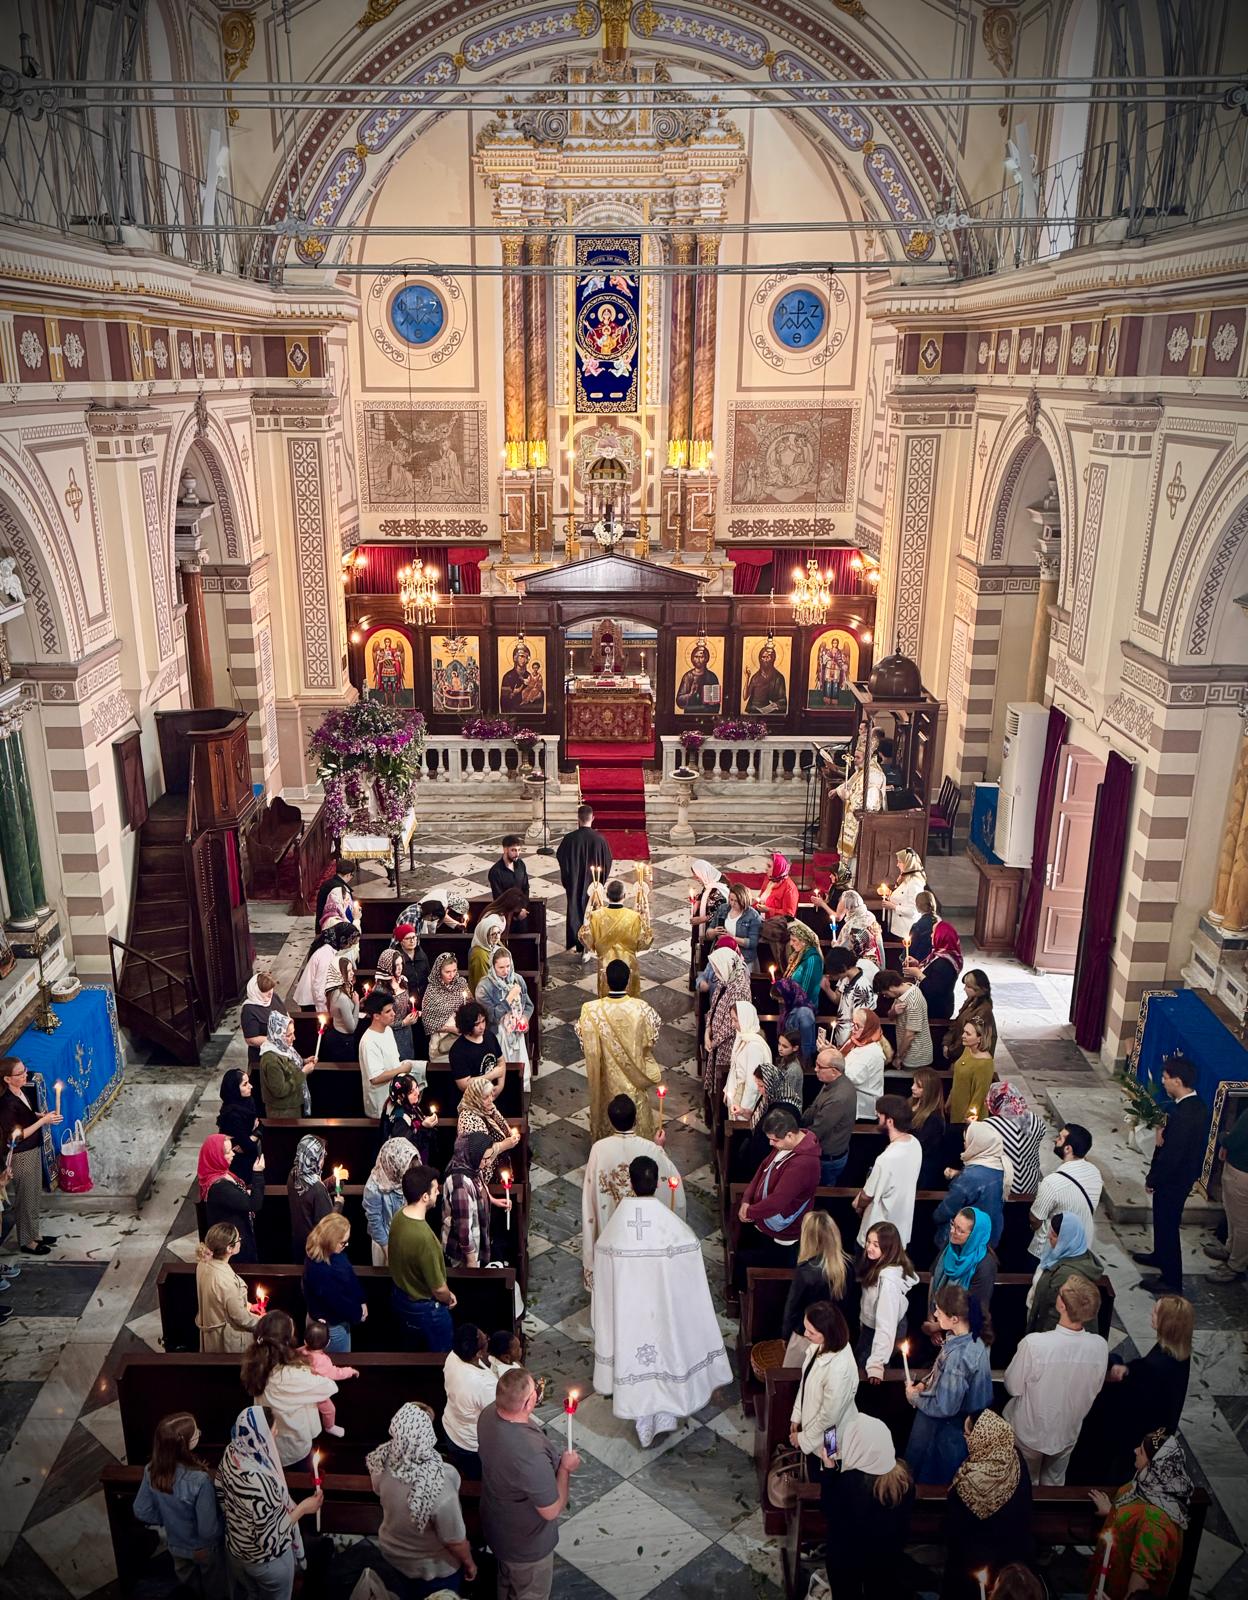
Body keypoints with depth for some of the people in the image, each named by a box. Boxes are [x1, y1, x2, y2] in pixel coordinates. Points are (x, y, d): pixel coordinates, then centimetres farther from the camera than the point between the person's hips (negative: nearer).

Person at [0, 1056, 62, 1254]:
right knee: (26, 1199, 8)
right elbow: (17, 1136, -24)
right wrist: (43, 1121, -24)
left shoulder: (24, 1091, -1)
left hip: (34, 1150, 8)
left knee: (35, 1196, 21)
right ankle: (26, 1242, 23)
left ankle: (34, 1233, 37)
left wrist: (43, 1115, -2)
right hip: (21, 1156, -8)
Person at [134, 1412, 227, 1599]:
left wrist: (170, 1520, 7)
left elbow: (142, 1512, -8)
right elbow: (209, 1530, -30)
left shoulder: (152, 1470, -23)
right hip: (204, 1549, -4)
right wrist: (225, 1528, -9)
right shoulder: (199, 1480, -40)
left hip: (176, 1545, 5)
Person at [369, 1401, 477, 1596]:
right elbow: (454, 1541, -25)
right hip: (434, 1568, -4)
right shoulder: (439, 1488, -42)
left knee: (403, 1595, 32)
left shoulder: (382, 1461, -29)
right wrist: (469, 1563, -7)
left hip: (391, 1555, 4)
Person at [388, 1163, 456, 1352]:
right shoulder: (423, 1237, -39)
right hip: (425, 1308, -7)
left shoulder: (399, 1216, -13)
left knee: (414, 1351, 31)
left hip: (401, 1296, 8)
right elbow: (438, 1289, -27)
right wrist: (449, 1299, -3)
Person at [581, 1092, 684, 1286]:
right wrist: (658, 1149, 3)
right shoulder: (650, 1148, -24)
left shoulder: (599, 1148, -22)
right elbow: (672, 1179, -11)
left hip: (609, 1224, 1)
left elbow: (590, 1187, -10)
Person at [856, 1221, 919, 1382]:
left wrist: (876, 1364, -38)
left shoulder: (889, 1279, -38)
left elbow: (886, 1323, -39)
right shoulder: (877, 1264, -11)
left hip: (881, 1333, -8)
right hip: (869, 1326, 8)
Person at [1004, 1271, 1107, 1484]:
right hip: (1067, 1434, 3)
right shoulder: (1100, 1347, -25)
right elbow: (1094, 1389, -6)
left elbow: (1013, 1387, -21)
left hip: (1030, 1433, -3)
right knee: (1055, 1482, 30)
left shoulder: (1033, 1343, -37)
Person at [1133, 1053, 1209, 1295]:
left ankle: (1171, 1280, 20)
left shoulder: (1184, 1114, -33)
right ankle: (1159, 1256, 48)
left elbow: (1171, 1155, -28)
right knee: (1163, 1221, 28)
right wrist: (1163, 1133, -8)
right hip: (1184, 1174, 9)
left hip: (1173, 1180, -9)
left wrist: (1152, 1180, -15)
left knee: (1167, 1225, 6)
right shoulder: (1196, 1105, -2)